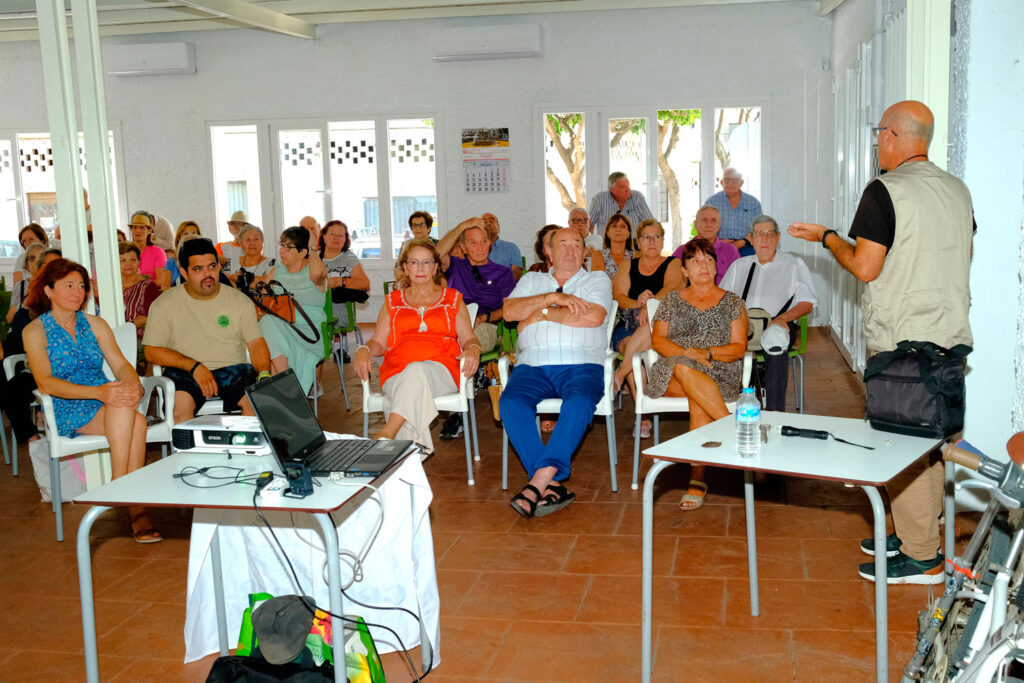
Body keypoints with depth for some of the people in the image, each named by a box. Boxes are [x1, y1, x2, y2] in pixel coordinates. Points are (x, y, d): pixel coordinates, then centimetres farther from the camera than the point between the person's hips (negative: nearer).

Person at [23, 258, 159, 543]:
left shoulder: (95, 324, 16)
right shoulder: (35, 331, 1)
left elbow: (120, 363, 6)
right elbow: (45, 383, -13)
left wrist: (134, 386, -20)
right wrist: (99, 393, -27)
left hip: (106, 403, 4)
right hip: (66, 413, -4)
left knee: (133, 420, -32)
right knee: (134, 420, -33)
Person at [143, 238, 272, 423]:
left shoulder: (240, 300, 11)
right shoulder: (165, 304, 5)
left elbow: (256, 343, 8)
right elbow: (151, 351, 0)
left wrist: (264, 375, -12)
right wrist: (194, 366, -13)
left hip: (232, 368, 1)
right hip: (185, 372, -1)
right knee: (179, 404, -34)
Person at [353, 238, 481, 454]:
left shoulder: (453, 299, 22)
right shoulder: (393, 301, 26)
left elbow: (468, 338, 14)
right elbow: (378, 342, 20)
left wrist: (473, 349, -11)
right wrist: (364, 350, -4)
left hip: (440, 370, -1)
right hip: (397, 374, 1)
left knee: (417, 370, -38)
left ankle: (385, 435, -47)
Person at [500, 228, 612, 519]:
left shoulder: (597, 279, 16)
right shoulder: (531, 280, 25)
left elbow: (593, 317, -5)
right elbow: (510, 310, 6)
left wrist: (543, 313, 2)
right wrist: (553, 297, -3)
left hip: (582, 365, -2)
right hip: (533, 366, 2)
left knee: (579, 402, -36)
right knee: (511, 402, -30)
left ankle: (538, 482, -38)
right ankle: (552, 485, -32)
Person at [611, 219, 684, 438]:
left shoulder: (673, 264, 10)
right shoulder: (628, 266, 18)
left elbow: (671, 287, -11)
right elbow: (618, 295, 3)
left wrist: (650, 303, -32)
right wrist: (637, 303, -20)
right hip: (628, 329, 2)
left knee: (648, 329, -38)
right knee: (631, 347, -32)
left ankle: (619, 375, -26)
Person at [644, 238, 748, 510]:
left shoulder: (733, 303, 16)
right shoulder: (671, 301, 20)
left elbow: (739, 347, 5)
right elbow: (657, 340, 7)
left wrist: (708, 353, -14)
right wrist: (686, 353, -12)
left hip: (721, 375, -1)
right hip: (671, 374, 1)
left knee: (698, 400, -38)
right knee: (684, 369, -38)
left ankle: (697, 478, -41)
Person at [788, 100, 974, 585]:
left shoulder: (885, 191, -14)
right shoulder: (958, 190, 11)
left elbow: (865, 268, -16)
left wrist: (826, 237, -1)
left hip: (901, 343, -8)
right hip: (950, 335, 8)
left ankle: (921, 557, 5)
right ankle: (914, 533, 27)